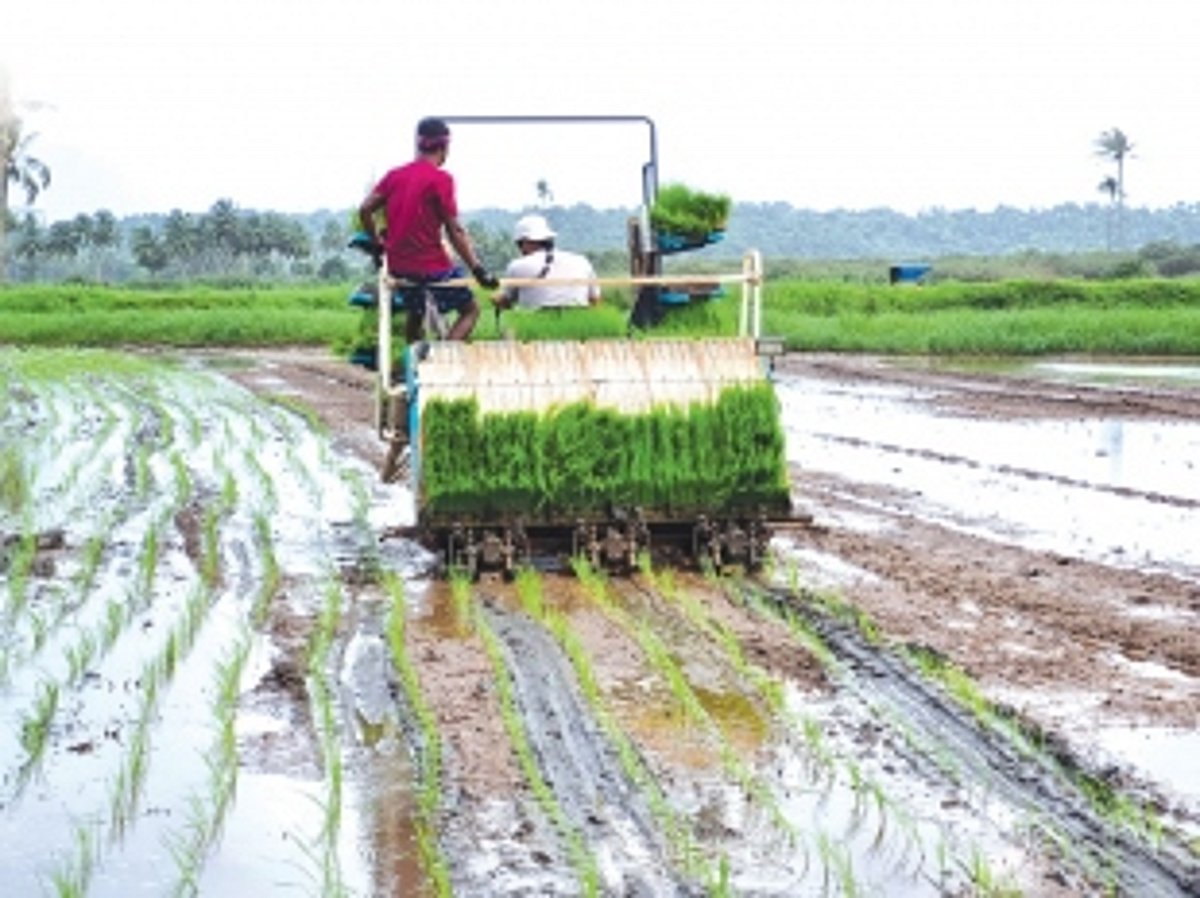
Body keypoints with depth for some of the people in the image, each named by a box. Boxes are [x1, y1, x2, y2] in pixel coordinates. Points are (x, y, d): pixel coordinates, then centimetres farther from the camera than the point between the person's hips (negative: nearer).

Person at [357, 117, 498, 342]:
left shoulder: (395, 175, 6)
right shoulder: (441, 179, -11)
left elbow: (365, 210, 3)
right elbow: (454, 230, -14)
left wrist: (376, 244, 18)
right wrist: (478, 269, -11)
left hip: (397, 266, 6)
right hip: (431, 265, -6)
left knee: (415, 315, 28)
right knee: (470, 310, 9)